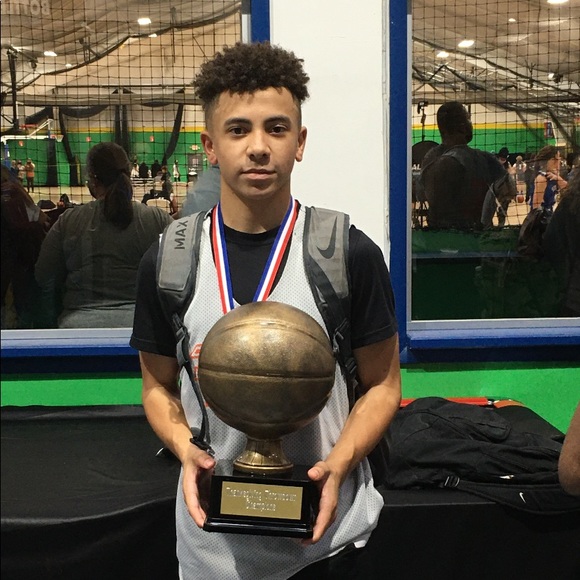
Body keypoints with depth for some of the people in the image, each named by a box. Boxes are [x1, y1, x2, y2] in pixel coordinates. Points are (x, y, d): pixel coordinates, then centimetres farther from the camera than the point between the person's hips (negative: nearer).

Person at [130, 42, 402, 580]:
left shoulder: (352, 255, -9)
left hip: (326, 523, -1)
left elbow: (382, 385, -2)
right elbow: (159, 385, 6)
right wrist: (185, 449, -12)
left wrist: (339, 464, -17)